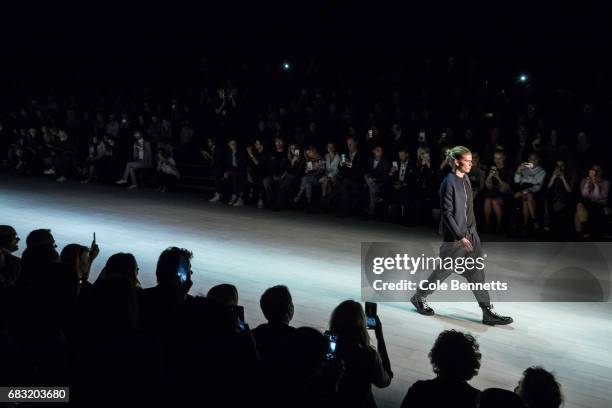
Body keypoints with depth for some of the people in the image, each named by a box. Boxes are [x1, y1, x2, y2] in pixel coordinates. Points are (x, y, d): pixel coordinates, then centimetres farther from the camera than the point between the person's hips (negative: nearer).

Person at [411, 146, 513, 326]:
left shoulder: (465, 179, 6)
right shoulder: (449, 183, -17)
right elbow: (447, 213, -19)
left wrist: (471, 231, 19)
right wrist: (460, 236, -22)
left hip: (470, 232, 7)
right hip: (455, 235, -7)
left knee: (476, 272, 5)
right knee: (445, 269, 6)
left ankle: (488, 312, 6)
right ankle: (419, 297, 27)